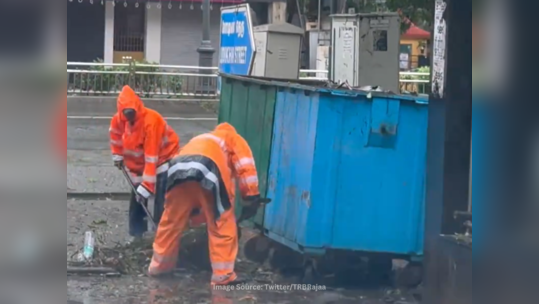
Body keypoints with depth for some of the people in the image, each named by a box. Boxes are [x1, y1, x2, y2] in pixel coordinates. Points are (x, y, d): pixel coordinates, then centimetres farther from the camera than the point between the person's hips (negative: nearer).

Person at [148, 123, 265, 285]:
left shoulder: (202, 139, 46)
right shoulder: (234, 138, 30)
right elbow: (245, 167, 10)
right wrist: (251, 199, 7)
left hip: (178, 170, 5)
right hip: (207, 171, -5)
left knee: (171, 222, 20)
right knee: (222, 226, 7)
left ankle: (158, 265, 32)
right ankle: (223, 274, 10)